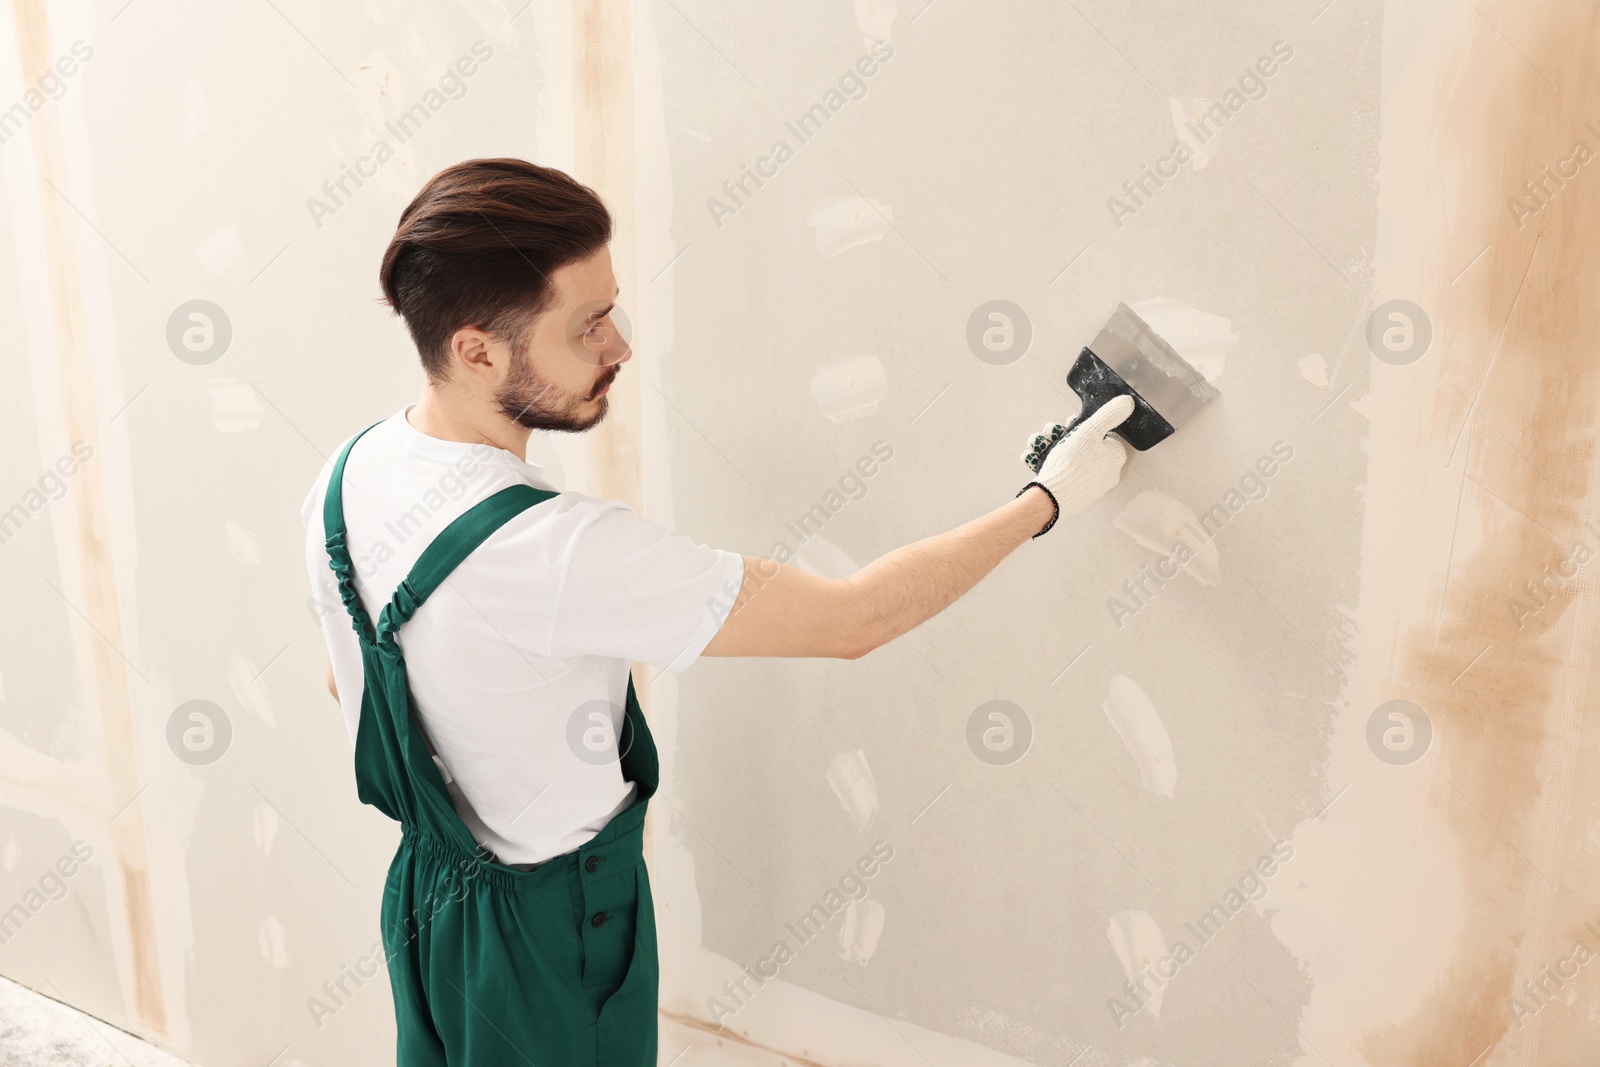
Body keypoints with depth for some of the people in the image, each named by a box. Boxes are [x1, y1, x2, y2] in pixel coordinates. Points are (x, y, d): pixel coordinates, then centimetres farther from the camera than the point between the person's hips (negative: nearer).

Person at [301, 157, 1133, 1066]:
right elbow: (849, 622, -30)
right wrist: (1050, 499, -18)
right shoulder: (558, 551, -37)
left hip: (426, 889, 7)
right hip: (549, 935, -7)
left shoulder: (347, 474, -10)